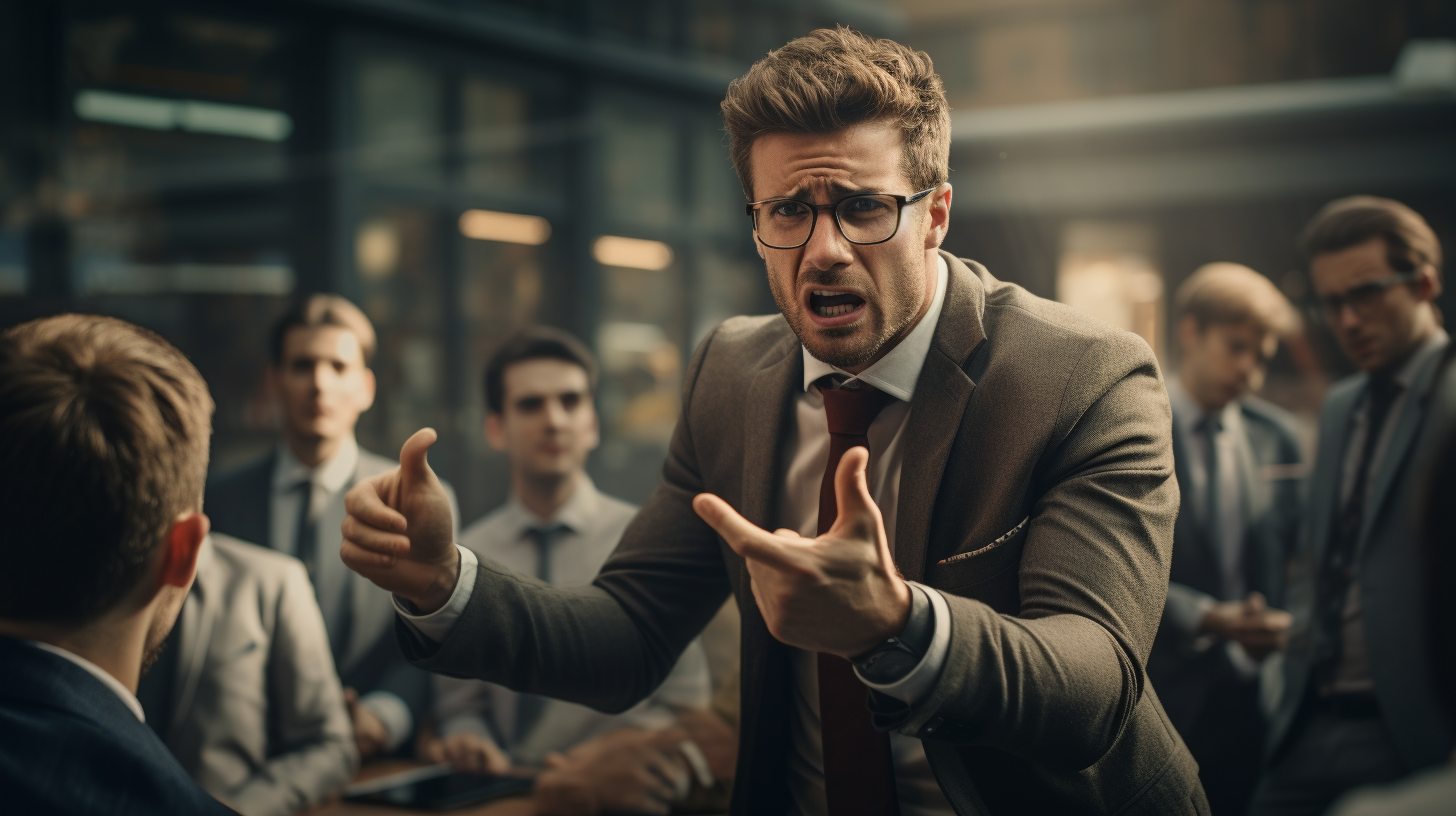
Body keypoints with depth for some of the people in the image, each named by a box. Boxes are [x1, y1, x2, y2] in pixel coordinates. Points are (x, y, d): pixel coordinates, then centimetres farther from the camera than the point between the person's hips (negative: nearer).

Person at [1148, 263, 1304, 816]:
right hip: (1162, 695, -4)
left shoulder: (1276, 436, 9)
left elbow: (1292, 555, 15)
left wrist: (1283, 627, -3)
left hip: (1253, 698, 4)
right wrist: (1207, 619, -20)